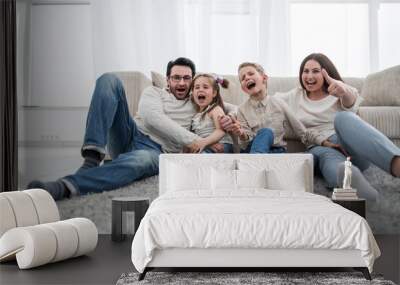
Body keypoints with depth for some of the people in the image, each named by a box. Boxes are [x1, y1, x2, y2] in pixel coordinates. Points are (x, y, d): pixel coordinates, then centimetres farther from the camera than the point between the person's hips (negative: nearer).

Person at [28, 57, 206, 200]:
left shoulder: (195, 105, 26)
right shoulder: (154, 93, 20)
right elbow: (153, 118, -2)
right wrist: (189, 139, -11)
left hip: (156, 151, -2)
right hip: (131, 135, 2)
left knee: (140, 160, -45)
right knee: (109, 80, -17)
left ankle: (62, 188, -60)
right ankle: (93, 156, -33)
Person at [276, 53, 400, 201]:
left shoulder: (338, 94, 14)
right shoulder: (294, 97, 22)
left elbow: (350, 103, -11)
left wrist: (344, 92, -37)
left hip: (350, 146, -1)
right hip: (319, 149, 1)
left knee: (343, 118, -33)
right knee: (326, 155, -36)